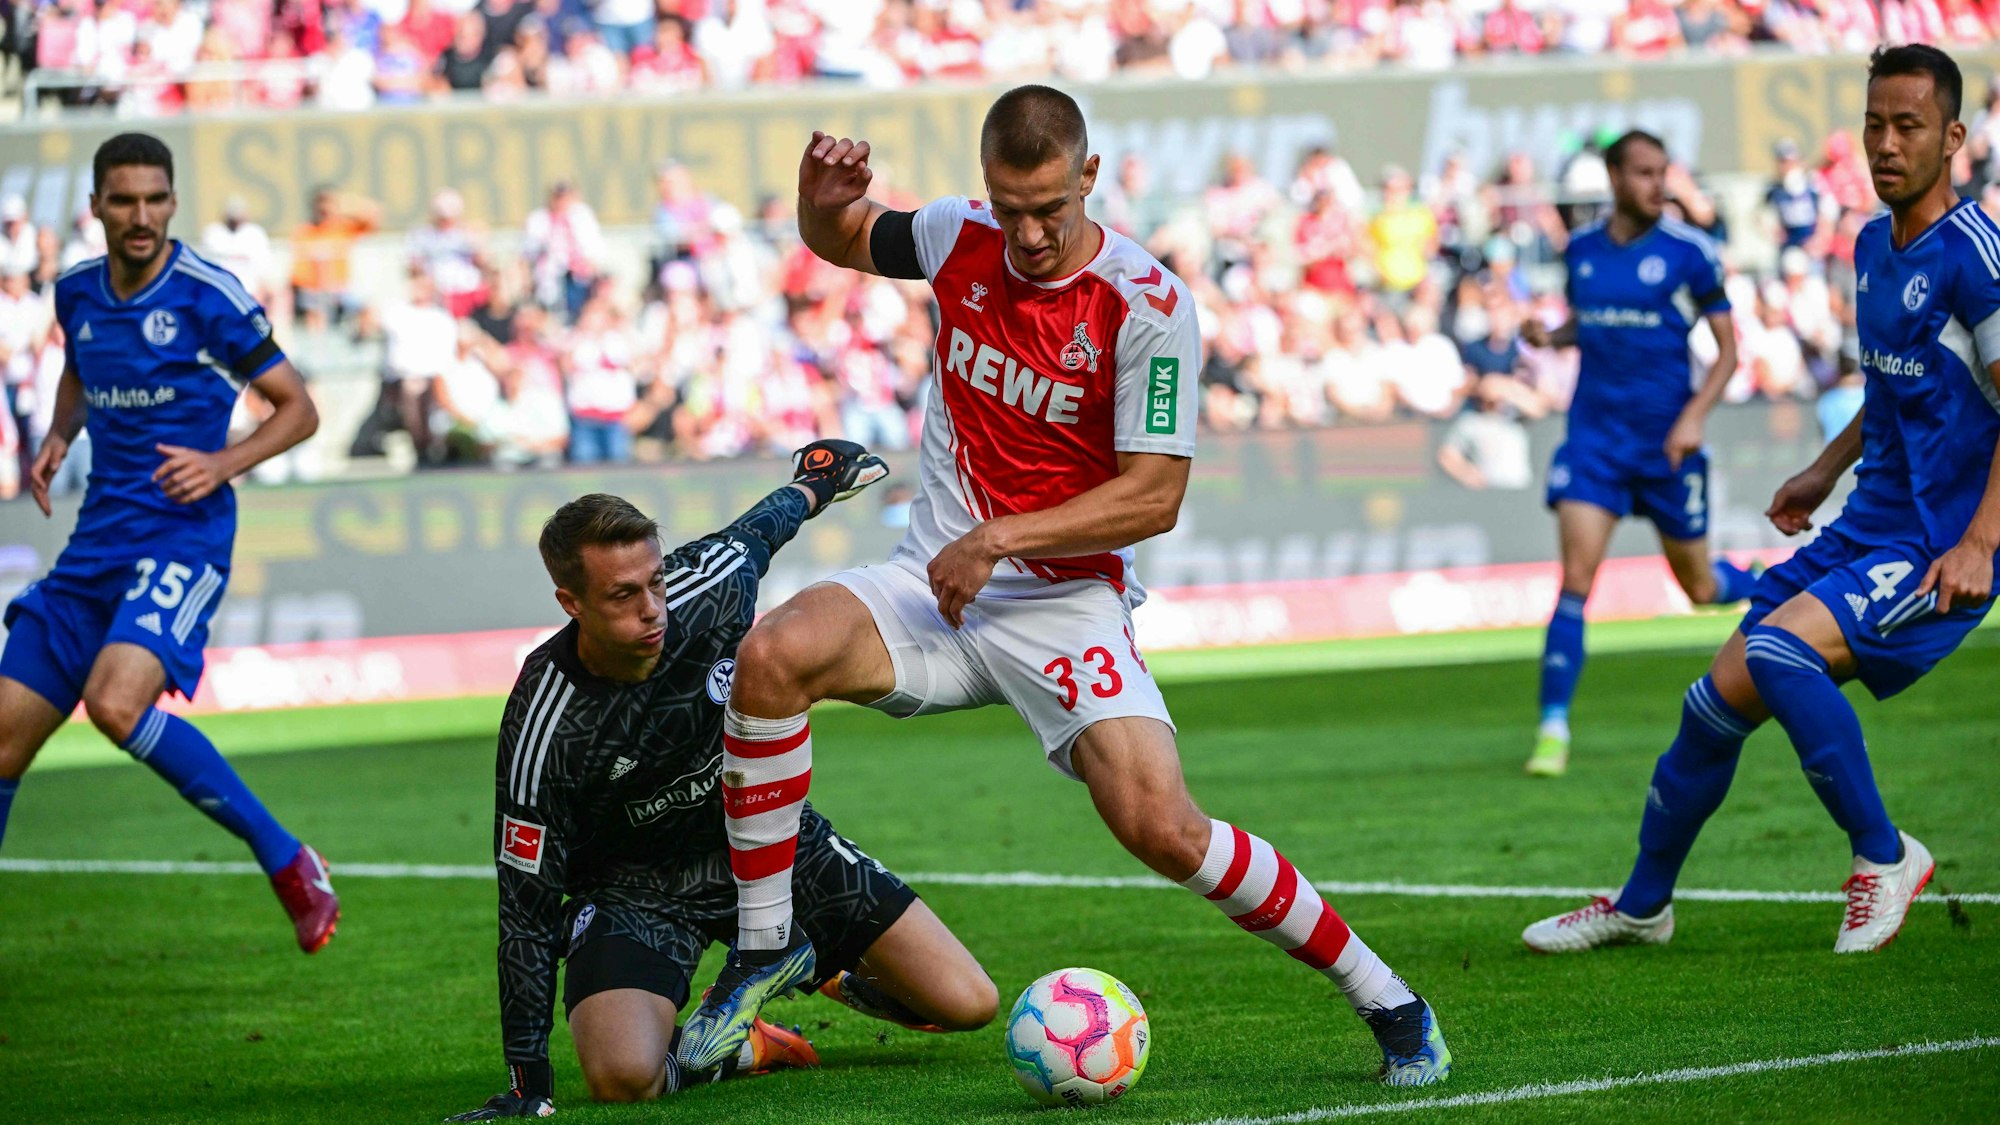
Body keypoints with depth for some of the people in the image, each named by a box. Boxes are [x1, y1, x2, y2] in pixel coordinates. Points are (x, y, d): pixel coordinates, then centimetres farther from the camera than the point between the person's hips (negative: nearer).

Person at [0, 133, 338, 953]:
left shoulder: (207, 296, -8)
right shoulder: (78, 293, 9)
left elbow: (298, 409, -3)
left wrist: (223, 464, -18)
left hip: (181, 539, -6)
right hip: (97, 540, 6)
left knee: (115, 702, -29)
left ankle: (287, 862, -18)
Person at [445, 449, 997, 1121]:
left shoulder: (708, 590, -20)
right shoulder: (543, 725, -29)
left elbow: (754, 534, 7)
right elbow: (526, 906, -23)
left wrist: (816, 481, 29)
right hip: (635, 884, -4)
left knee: (966, 1003, -8)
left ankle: (819, 966, 24)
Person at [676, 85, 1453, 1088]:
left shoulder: (1148, 306, -15)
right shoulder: (961, 237, -1)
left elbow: (1154, 496, -15)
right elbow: (845, 242, 20)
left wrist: (999, 536, -20)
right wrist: (821, 201, -4)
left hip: (1064, 603, -4)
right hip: (932, 583, 4)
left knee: (1160, 827, -20)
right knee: (772, 654, -26)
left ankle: (1381, 997, 0)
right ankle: (765, 947, -11)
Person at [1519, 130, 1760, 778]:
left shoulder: (1689, 252, -6)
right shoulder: (1581, 250, 4)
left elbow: (1728, 348, -2)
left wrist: (1694, 418, -16)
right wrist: (1549, 337, -1)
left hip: (1668, 440, -2)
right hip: (1594, 437, 2)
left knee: (1701, 588, 11)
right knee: (1576, 576, -13)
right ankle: (1553, 728, -10)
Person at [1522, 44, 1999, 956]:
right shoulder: (1874, 245, 11)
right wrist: (1829, 470, 27)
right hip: (1866, 530, 8)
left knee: (1779, 649, -29)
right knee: (1720, 698, 7)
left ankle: (1883, 857, -11)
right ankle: (1642, 904, 26)